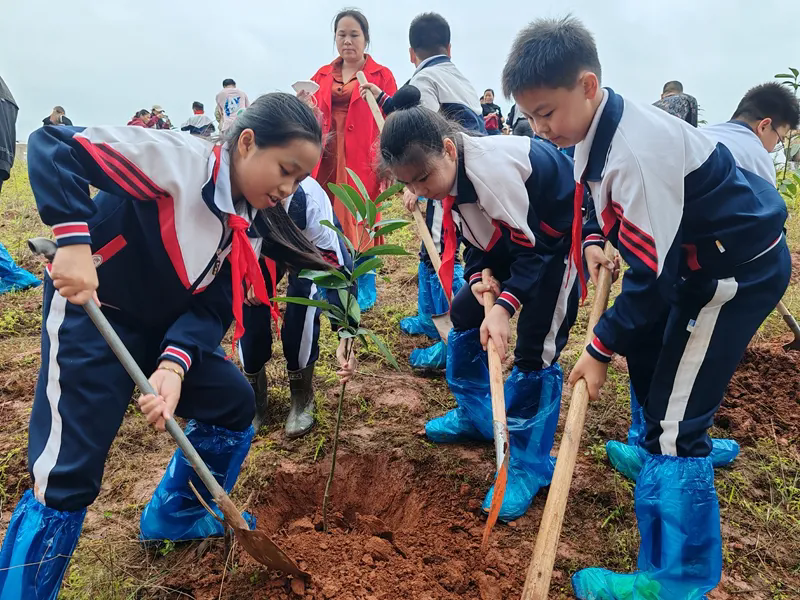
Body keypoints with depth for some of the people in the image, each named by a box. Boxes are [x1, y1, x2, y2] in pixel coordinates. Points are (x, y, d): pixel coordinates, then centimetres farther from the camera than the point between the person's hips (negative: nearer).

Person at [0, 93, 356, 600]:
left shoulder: (252, 225, -3)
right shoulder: (178, 158, -25)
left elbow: (214, 305, -8)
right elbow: (52, 145, -26)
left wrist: (175, 364, -24)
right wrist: (74, 241, -38)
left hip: (167, 326, 8)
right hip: (91, 314, -7)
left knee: (234, 403, 11)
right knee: (68, 474, -10)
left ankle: (175, 515, 33)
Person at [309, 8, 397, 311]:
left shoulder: (381, 75, 4)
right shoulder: (322, 75, 14)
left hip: (362, 160, -3)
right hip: (326, 159, 4)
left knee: (359, 224, -1)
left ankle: (364, 291, 13)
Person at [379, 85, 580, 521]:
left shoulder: (490, 169, -35)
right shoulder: (448, 174, -7)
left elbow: (536, 245, -28)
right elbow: (475, 239, 2)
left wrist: (505, 306, -34)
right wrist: (479, 277, -16)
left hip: (558, 240, -9)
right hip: (516, 238, 9)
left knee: (534, 352, -10)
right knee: (464, 313, 10)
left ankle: (530, 466, 7)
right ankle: (475, 416, 30)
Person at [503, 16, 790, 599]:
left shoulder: (637, 152, -32)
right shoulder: (600, 126, -3)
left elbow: (651, 275, -28)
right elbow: (613, 202, 16)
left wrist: (601, 348, -18)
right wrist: (594, 239, -4)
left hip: (740, 269, -10)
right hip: (698, 255, 10)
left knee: (674, 420, -10)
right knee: (646, 354, 27)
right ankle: (661, 453, 53)